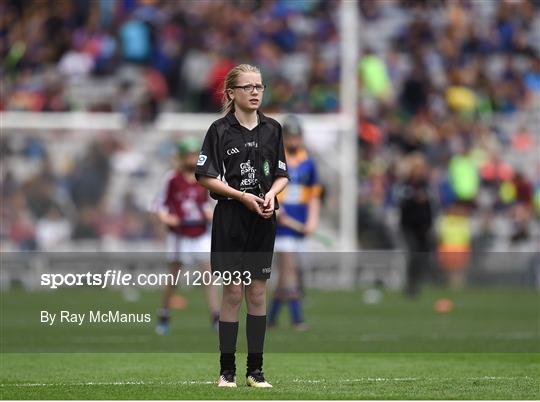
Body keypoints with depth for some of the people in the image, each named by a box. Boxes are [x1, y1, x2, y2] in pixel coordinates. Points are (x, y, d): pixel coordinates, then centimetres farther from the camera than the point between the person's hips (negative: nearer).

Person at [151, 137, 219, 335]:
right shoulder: (173, 179, -7)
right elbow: (159, 204, 0)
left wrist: (210, 213, -1)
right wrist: (166, 217, -17)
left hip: (201, 235, 3)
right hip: (179, 235, -3)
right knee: (173, 279, 4)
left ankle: (216, 318, -7)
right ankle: (163, 318, 19)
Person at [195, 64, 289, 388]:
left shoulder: (272, 129, 7)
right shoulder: (220, 130, -5)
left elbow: (282, 175, 11)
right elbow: (207, 177, -6)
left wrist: (271, 193, -10)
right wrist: (242, 196, -16)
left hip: (264, 220, 3)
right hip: (231, 219, -3)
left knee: (258, 293, 4)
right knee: (233, 292, -3)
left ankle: (256, 370, 9)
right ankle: (227, 370, 4)